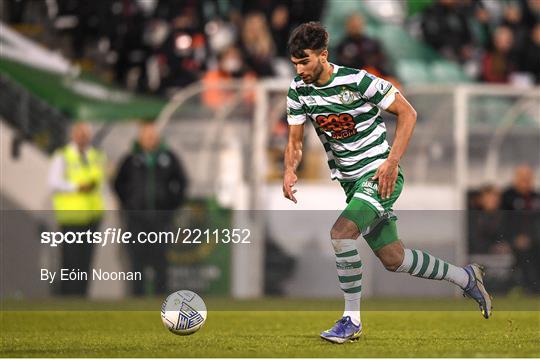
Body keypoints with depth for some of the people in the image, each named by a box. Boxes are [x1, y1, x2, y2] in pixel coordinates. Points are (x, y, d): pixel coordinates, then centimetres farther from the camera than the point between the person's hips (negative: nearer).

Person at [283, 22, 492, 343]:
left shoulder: (357, 81, -20)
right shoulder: (299, 90, -3)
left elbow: (408, 113, -12)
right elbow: (295, 141, 6)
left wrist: (391, 162, -20)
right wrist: (290, 170, -16)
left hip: (380, 175, -7)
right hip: (350, 181, 7)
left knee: (341, 232, -27)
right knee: (393, 259, 11)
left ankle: (352, 320, -17)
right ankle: (466, 278, 33)